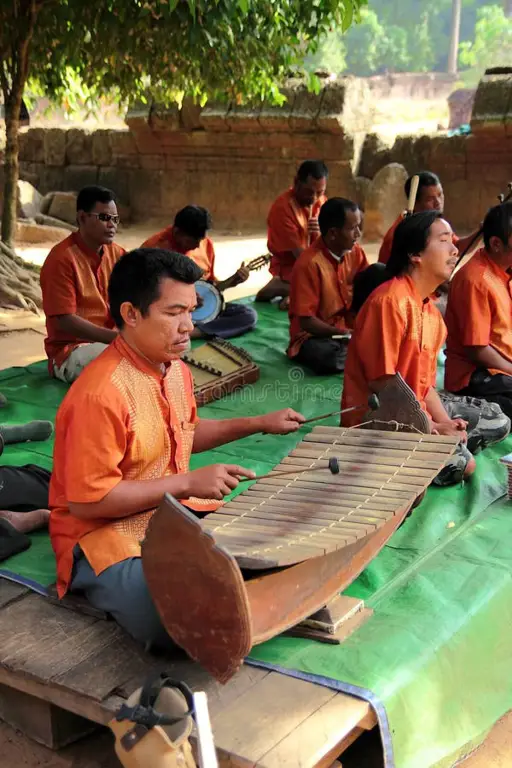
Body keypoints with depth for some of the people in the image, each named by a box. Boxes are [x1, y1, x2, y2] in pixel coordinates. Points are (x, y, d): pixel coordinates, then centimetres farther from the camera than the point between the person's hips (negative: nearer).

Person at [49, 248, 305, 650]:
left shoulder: (176, 369, 4)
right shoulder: (100, 394, -26)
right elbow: (87, 501, -24)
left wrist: (259, 423, 14)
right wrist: (188, 483, -23)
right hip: (105, 533, -8)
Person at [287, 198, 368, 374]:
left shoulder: (355, 252, -1)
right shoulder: (309, 263, -20)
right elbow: (306, 322, -20)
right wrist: (345, 334, -26)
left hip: (348, 326, 6)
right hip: (314, 335, -6)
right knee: (327, 358, -38)